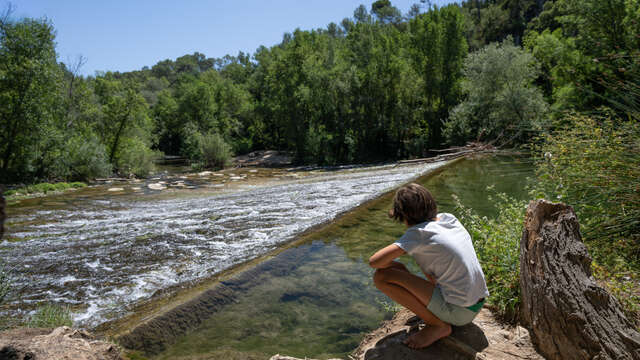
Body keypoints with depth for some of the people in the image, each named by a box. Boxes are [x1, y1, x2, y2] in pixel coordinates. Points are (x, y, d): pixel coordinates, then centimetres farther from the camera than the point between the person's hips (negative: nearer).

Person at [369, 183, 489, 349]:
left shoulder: (417, 233, -15)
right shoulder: (450, 218, 5)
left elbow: (374, 261, -19)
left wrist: (397, 266, -2)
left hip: (458, 312, -8)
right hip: (478, 305, 8)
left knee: (381, 276, -13)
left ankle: (438, 326, -4)